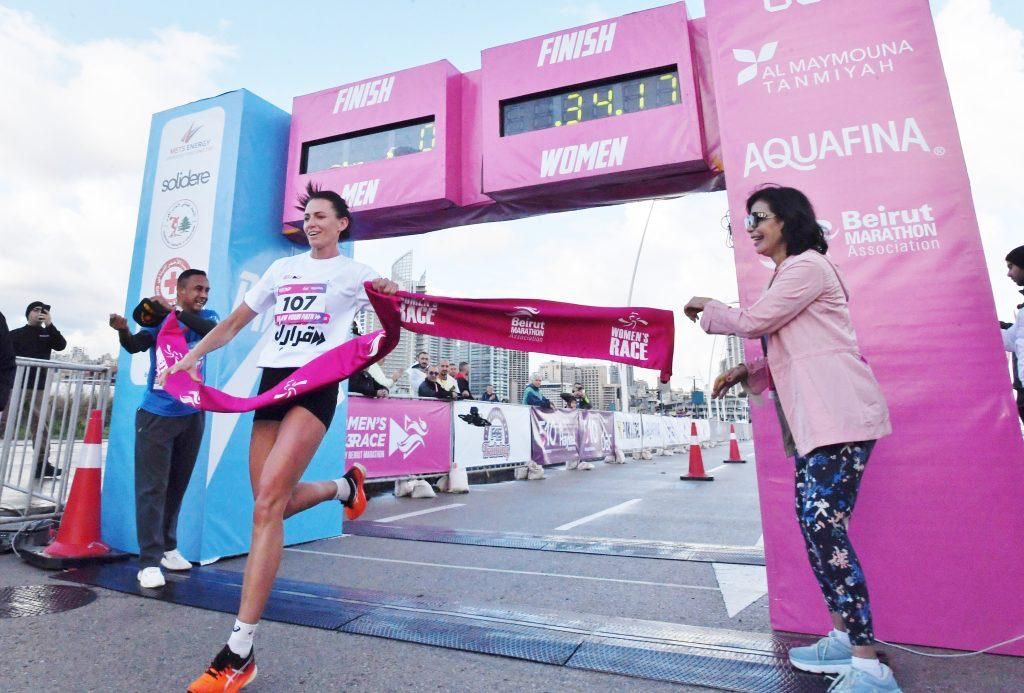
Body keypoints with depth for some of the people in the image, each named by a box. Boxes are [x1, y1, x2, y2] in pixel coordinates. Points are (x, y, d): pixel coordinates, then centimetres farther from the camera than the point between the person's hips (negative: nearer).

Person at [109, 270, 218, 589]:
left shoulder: (206, 318, 2)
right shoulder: (159, 320, 1)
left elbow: (214, 331, -21)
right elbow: (135, 346, -12)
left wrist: (175, 311, -27)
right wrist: (123, 330, -32)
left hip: (192, 415, 2)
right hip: (156, 414, -2)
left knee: (177, 485, 13)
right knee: (152, 486, -3)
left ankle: (168, 547, 27)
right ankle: (149, 560, 3)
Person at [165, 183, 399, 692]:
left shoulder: (355, 273, 8)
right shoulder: (282, 268, 20)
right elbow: (236, 320, 23)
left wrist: (393, 295, -22)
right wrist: (193, 354, 9)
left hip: (316, 385, -5)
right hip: (271, 382, 6)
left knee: (267, 503, -18)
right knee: (276, 505, 4)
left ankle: (239, 652, -11)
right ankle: (343, 486, 34)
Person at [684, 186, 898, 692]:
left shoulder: (807, 265, -6)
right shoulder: (787, 274, 24)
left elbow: (751, 321, -12)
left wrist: (707, 306, 6)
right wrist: (747, 373, 10)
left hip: (837, 415, -10)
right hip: (813, 421, 10)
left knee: (824, 526, -13)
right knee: (814, 526, 10)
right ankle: (843, 638, 20)